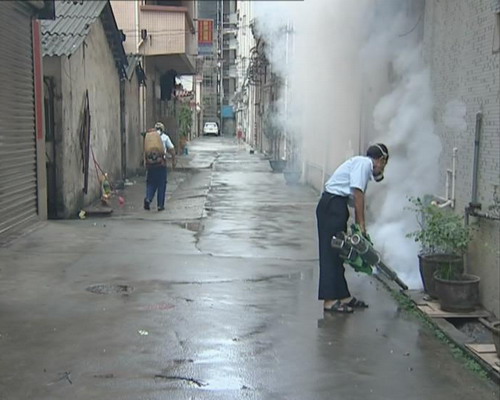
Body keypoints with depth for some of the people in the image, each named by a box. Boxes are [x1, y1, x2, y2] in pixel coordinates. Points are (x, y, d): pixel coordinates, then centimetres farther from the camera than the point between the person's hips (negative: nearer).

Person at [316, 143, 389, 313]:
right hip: (331, 205, -10)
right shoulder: (364, 162, -8)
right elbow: (357, 192, -17)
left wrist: (359, 229, 17)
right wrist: (361, 223, -14)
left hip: (337, 206, 10)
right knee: (331, 253, -7)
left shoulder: (364, 166, 20)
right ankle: (329, 300, -4)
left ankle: (343, 296, 20)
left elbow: (357, 197, 19)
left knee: (340, 253, 13)